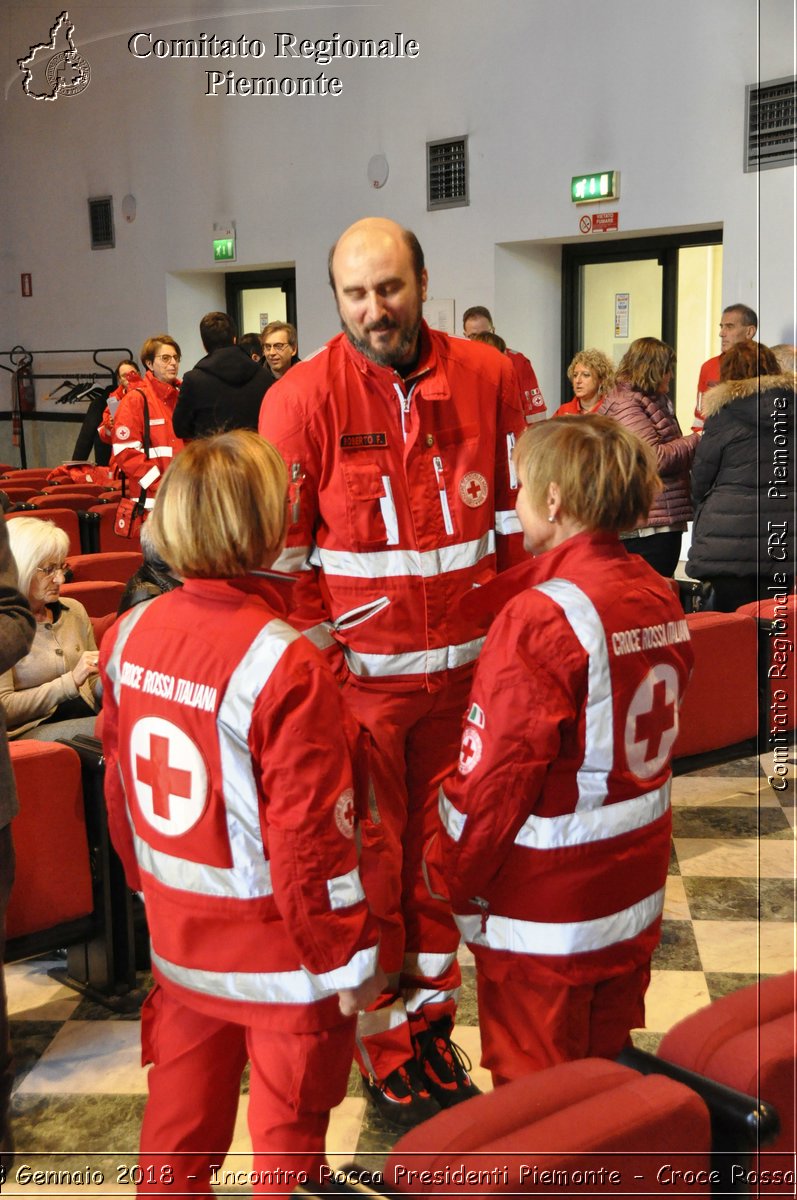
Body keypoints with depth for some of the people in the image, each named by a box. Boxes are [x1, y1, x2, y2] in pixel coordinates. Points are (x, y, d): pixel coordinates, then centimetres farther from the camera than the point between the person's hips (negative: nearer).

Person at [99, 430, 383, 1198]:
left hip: (179, 939, 6)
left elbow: (119, 788, 5)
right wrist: (348, 959, -9)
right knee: (288, 1131, 15)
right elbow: (310, 834, -22)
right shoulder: (284, 665, -25)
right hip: (279, 958, -6)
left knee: (180, 1115, 22)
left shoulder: (129, 637, -6)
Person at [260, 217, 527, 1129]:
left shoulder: (487, 379, 0)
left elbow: (517, 513, 8)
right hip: (361, 675, -3)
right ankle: (385, 1053, 25)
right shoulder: (302, 399, -9)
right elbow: (282, 552, -5)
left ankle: (431, 1026, 34)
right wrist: (320, 658, -9)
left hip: (460, 666, 3)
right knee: (369, 863, 7)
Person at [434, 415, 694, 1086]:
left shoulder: (541, 616, -23)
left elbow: (495, 775, -20)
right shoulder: (660, 597, 1)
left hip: (543, 910, -7)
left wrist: (451, 874, -7)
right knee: (608, 1065, 24)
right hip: (635, 894, 8)